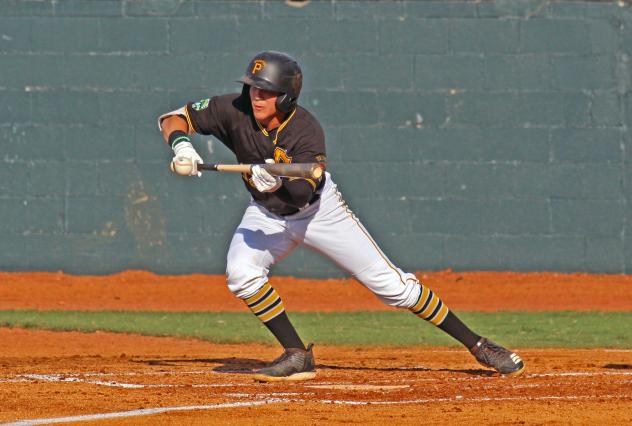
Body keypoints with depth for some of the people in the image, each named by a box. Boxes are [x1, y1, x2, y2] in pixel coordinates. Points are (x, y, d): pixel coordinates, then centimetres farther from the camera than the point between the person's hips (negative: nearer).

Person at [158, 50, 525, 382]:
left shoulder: (306, 131, -30)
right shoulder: (236, 111, -22)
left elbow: (301, 194, -35)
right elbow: (174, 118, -19)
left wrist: (280, 182, -57)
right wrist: (182, 145, -40)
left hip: (320, 210, -3)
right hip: (267, 215, 3)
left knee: (390, 283, -6)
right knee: (240, 273, -25)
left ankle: (476, 345, 3)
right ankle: (297, 357, -12)